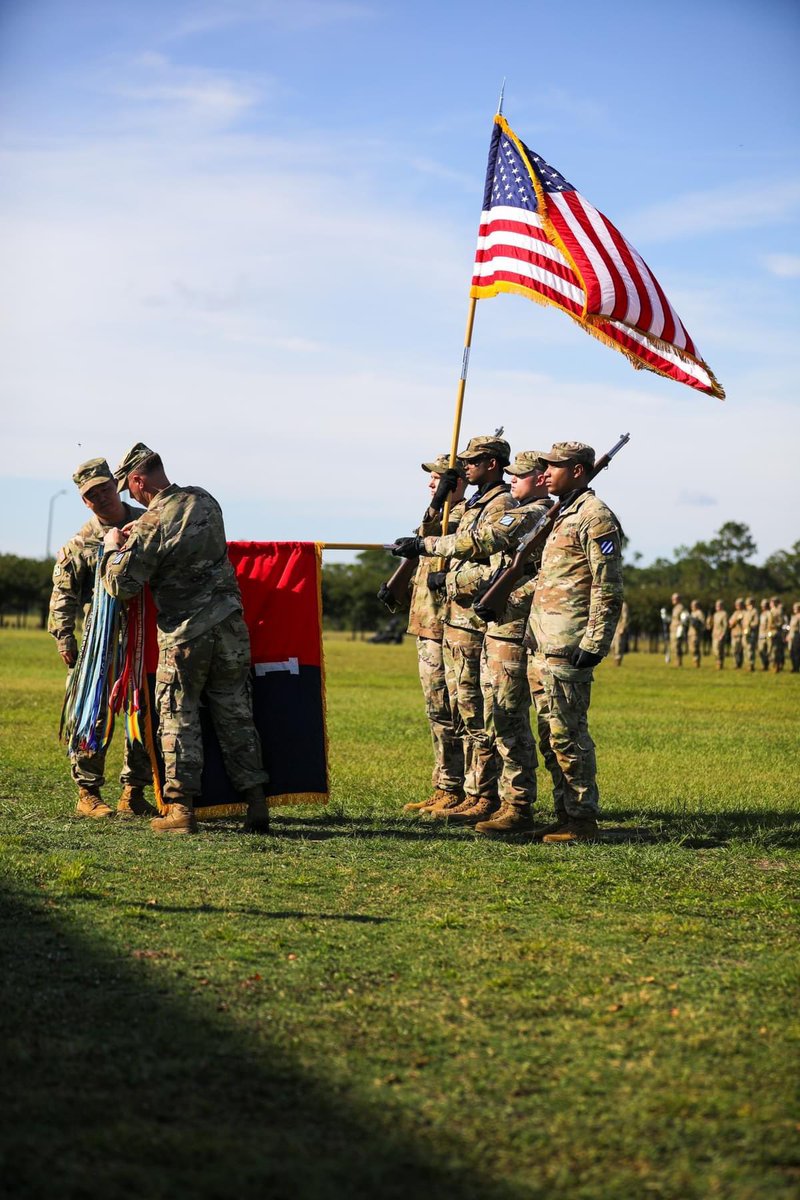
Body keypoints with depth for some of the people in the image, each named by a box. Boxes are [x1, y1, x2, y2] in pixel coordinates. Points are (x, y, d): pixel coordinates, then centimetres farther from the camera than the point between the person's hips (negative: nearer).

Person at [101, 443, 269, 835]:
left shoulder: (150, 526, -16)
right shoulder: (204, 501, 5)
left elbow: (121, 585, -11)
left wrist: (113, 548, 7)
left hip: (184, 634, -6)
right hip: (229, 624, 6)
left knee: (179, 719, 5)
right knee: (235, 715, 10)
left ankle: (181, 808, 3)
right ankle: (256, 804, 10)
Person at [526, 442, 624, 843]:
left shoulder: (594, 517, -11)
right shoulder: (562, 515, 20)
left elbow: (608, 589, -16)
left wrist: (594, 644, -20)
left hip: (569, 644, -10)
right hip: (547, 642, 10)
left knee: (567, 732, -8)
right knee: (559, 730, 11)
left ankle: (582, 819, -4)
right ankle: (570, 811, 16)